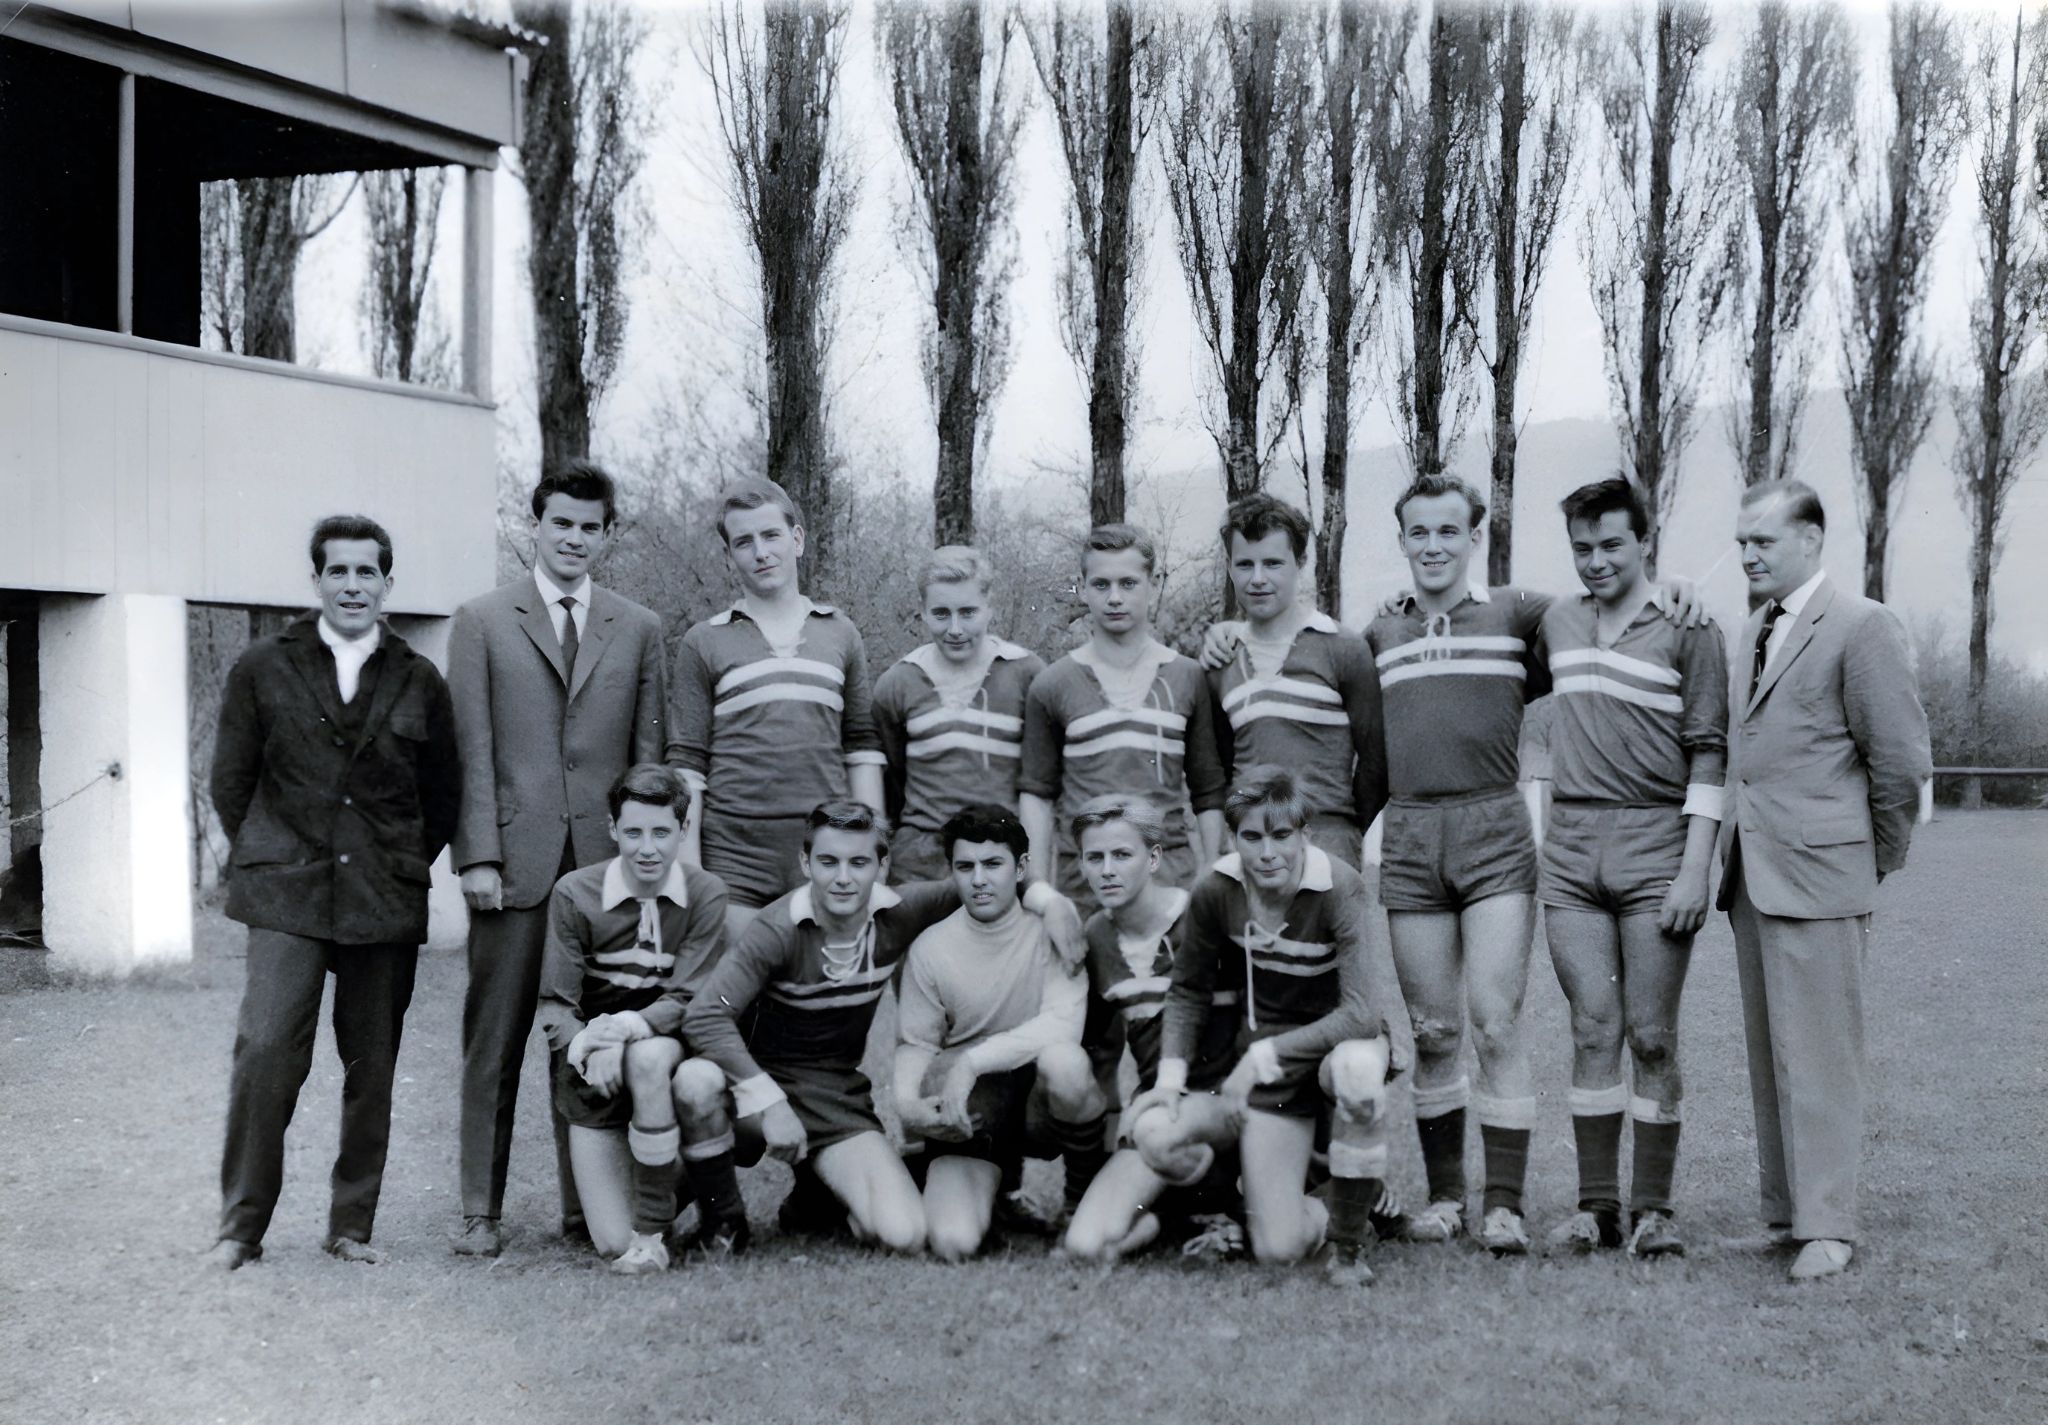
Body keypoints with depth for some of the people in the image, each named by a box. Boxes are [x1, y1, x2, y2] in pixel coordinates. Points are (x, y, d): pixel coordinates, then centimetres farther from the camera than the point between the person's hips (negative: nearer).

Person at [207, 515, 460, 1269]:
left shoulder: (419, 683, 7)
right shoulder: (263, 669, 5)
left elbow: (443, 795, 14)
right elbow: (231, 779, 11)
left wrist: (403, 867, 9)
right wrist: (268, 859, 8)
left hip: (387, 902, 2)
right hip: (285, 896, -1)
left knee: (372, 1067, 5)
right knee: (266, 1050, -12)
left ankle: (352, 1223, 16)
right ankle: (242, 1225, 0)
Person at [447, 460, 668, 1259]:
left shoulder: (639, 630, 13)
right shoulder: (482, 622, 7)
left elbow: (649, 750, 10)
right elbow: (473, 750, 1)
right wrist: (477, 855, -6)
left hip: (606, 862, 2)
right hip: (516, 860, -1)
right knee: (495, 1039, 2)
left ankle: (588, 1206, 12)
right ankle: (481, 1211, 8)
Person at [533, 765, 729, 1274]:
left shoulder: (705, 894, -7)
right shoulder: (574, 893, -6)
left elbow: (689, 1001, -12)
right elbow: (554, 1006, -7)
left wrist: (628, 1026, -31)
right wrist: (590, 1045, -29)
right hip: (593, 1078, 0)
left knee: (649, 1056, -39)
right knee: (613, 1244, -12)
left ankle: (653, 1230, -24)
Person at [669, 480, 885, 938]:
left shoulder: (841, 634, 12)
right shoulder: (703, 642, 6)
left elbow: (862, 747, 13)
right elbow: (687, 761, 4)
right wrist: (688, 865, -4)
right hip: (734, 854, -2)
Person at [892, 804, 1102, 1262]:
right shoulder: (931, 949, -2)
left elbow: (1063, 1024, -20)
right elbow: (914, 1044, 4)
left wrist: (972, 1061, -26)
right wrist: (908, 1103, -18)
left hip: (1042, 1103, -1)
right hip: (968, 1114, 1)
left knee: (1063, 1060, -38)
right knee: (953, 1242, -24)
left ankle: (1089, 1189, -6)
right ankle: (997, 1183, 17)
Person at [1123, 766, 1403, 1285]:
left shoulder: (1338, 887, -21)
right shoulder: (1216, 892, -11)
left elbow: (1361, 1012, -28)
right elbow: (1188, 992, 6)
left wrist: (1264, 1054, -30)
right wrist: (1171, 1075, -8)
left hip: (1337, 1044, -2)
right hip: (1263, 1071, 2)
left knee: (1358, 1067, -42)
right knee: (1279, 1249, -15)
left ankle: (1348, 1243, -19)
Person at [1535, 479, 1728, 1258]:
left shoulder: (1687, 628, 0)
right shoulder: (1558, 621, 13)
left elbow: (1709, 752, -3)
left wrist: (1695, 868, -10)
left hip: (1656, 844, -3)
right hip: (1571, 847, 4)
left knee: (1651, 1036, -2)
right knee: (1593, 1030, 2)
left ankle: (1653, 1209, 6)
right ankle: (1595, 1207, 7)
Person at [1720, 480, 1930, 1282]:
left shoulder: (1860, 627, -8)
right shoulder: (1754, 631, 16)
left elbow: (1902, 759, -8)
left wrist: (1878, 861, 0)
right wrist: (1728, 854, 12)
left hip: (1817, 876, -8)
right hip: (1749, 875, 8)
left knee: (1817, 1056, -5)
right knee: (1768, 1056, 11)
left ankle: (1827, 1227, 1)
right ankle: (1783, 1211, 19)